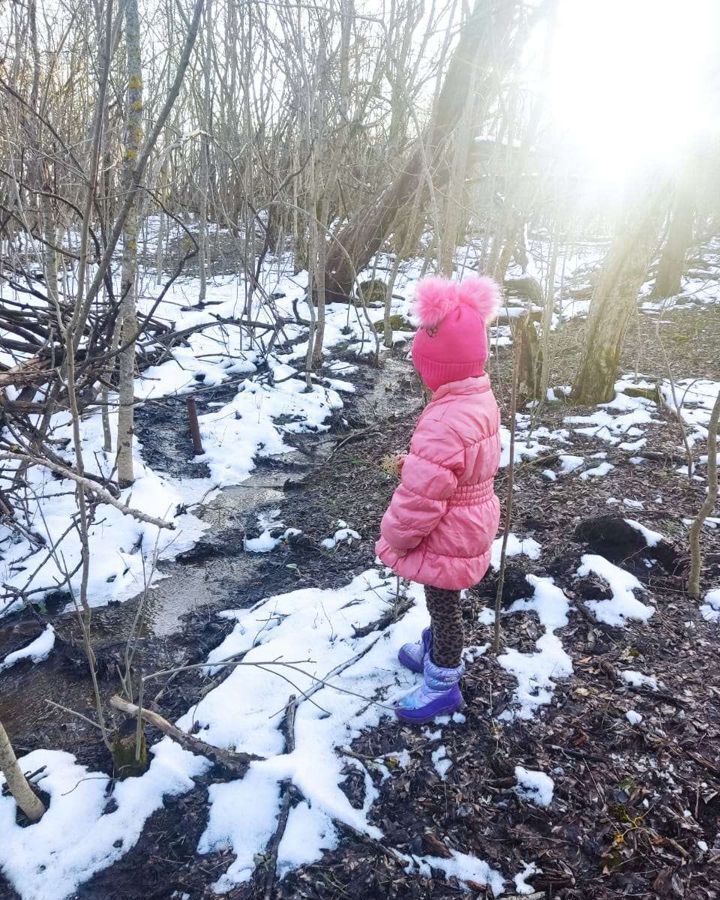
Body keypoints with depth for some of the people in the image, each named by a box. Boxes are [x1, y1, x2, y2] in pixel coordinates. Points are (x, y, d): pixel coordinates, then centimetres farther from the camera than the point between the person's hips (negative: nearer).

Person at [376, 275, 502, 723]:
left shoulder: (445, 422, -35)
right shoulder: (481, 398, -3)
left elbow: (421, 498, -30)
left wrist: (394, 537, -12)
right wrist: (412, 462, 12)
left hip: (445, 540, -9)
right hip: (470, 528, 9)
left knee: (444, 606, 12)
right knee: (443, 601, 29)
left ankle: (443, 685, 33)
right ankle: (436, 651, 52)